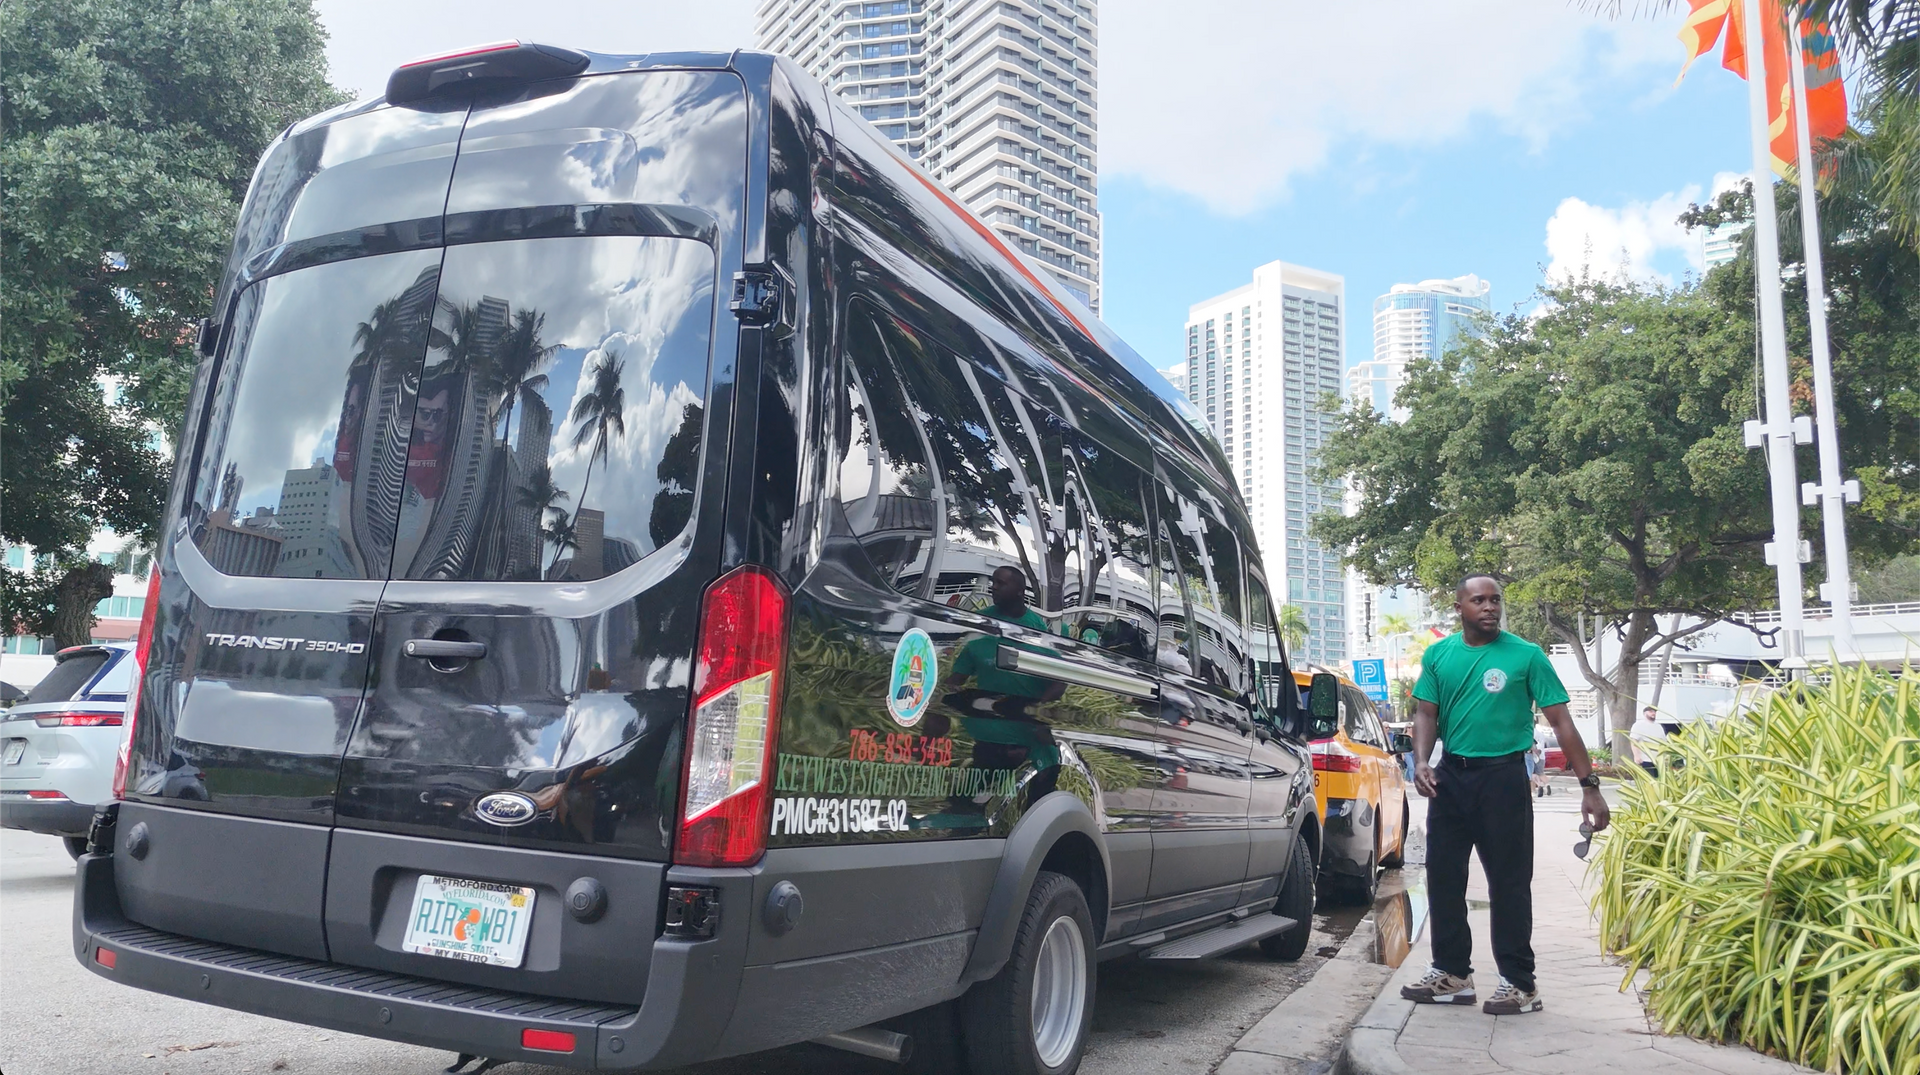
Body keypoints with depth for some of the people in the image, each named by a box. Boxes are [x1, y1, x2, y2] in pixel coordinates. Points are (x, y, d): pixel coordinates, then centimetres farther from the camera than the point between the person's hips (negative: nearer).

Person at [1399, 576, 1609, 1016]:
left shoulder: (1526, 655, -5)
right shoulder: (1438, 655, 6)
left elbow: (1561, 721, -6)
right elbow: (1426, 713, 4)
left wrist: (1589, 785, -9)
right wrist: (1422, 762, -14)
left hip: (1502, 777, -4)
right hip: (1450, 776, 5)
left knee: (1509, 881, 0)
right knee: (1443, 875, 10)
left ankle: (1519, 983, 11)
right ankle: (1451, 973, 22)